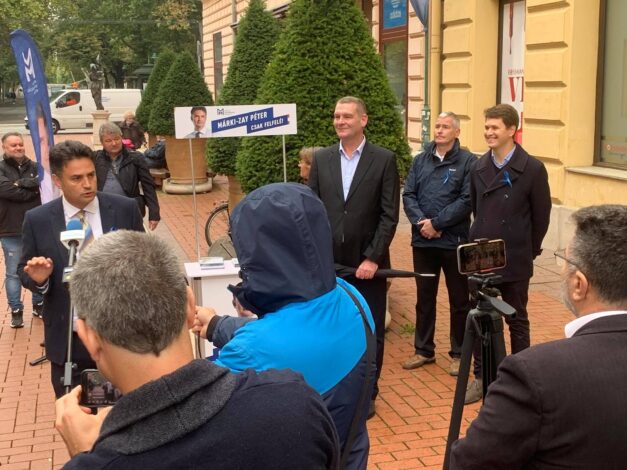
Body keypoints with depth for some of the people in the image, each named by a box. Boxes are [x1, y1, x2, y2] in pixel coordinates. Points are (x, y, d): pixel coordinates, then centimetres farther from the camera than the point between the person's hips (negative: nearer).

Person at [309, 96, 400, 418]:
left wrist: (372, 258, -13)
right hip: (329, 262, 2)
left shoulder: (384, 160, -3)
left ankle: (366, 394, 24)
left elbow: (389, 215, -7)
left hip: (368, 264, -2)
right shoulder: (321, 159, 6)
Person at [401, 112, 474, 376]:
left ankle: (458, 353, 19)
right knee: (424, 297, 13)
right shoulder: (420, 160, 9)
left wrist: (437, 223, -16)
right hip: (422, 240, 4)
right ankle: (424, 350, 26)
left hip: (454, 241, -4)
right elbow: (408, 195, 4)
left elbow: (467, 200, -13)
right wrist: (420, 222, -13)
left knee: (459, 300, 7)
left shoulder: (467, 161, -4)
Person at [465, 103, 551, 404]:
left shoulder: (532, 169, -10)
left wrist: (529, 251, 1)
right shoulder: (479, 167, 5)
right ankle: (481, 377, 23)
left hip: (514, 261, -4)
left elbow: (541, 216, -4)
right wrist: (484, 238, 11)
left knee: (517, 321, 9)